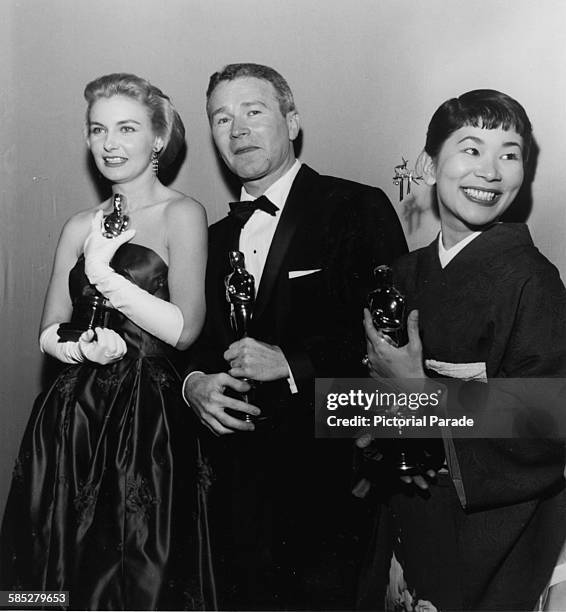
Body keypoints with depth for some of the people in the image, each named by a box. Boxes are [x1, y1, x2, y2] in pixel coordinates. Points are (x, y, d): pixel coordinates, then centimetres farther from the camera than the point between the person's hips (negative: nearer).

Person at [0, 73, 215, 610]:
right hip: (73, 414, 5)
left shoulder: (181, 214, -2)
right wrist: (82, 346, -12)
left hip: (148, 418, -5)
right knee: (62, 566, 11)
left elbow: (185, 328, -12)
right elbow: (48, 332, 10)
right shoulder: (81, 226, 12)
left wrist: (102, 271, -11)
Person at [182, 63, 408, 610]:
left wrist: (292, 364, -19)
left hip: (329, 484, -5)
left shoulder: (358, 209, -5)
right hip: (237, 488, 5)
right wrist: (194, 384, -5)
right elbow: (195, 343, 16)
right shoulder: (216, 237, 14)